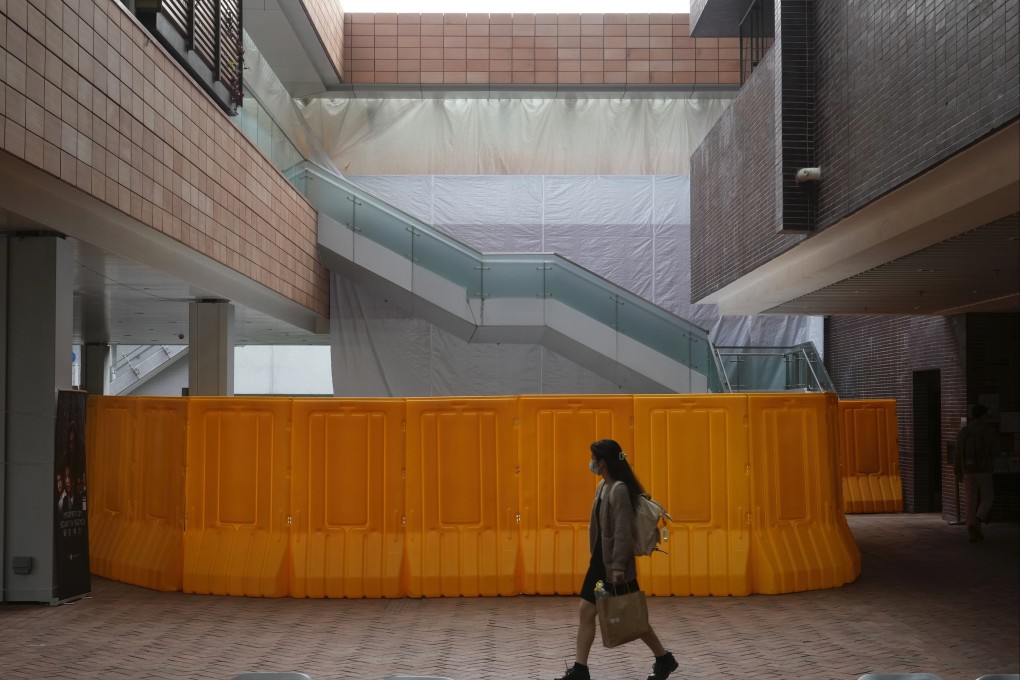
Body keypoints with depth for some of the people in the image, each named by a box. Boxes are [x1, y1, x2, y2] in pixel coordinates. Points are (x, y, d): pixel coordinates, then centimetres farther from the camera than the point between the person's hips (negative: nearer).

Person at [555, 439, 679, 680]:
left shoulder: (619, 489, -21)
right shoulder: (603, 486, 8)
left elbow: (623, 531, -23)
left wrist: (619, 565, -25)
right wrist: (598, 559, 17)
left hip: (615, 564, -9)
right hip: (600, 561, 9)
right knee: (586, 611, 7)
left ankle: (664, 659, 18)